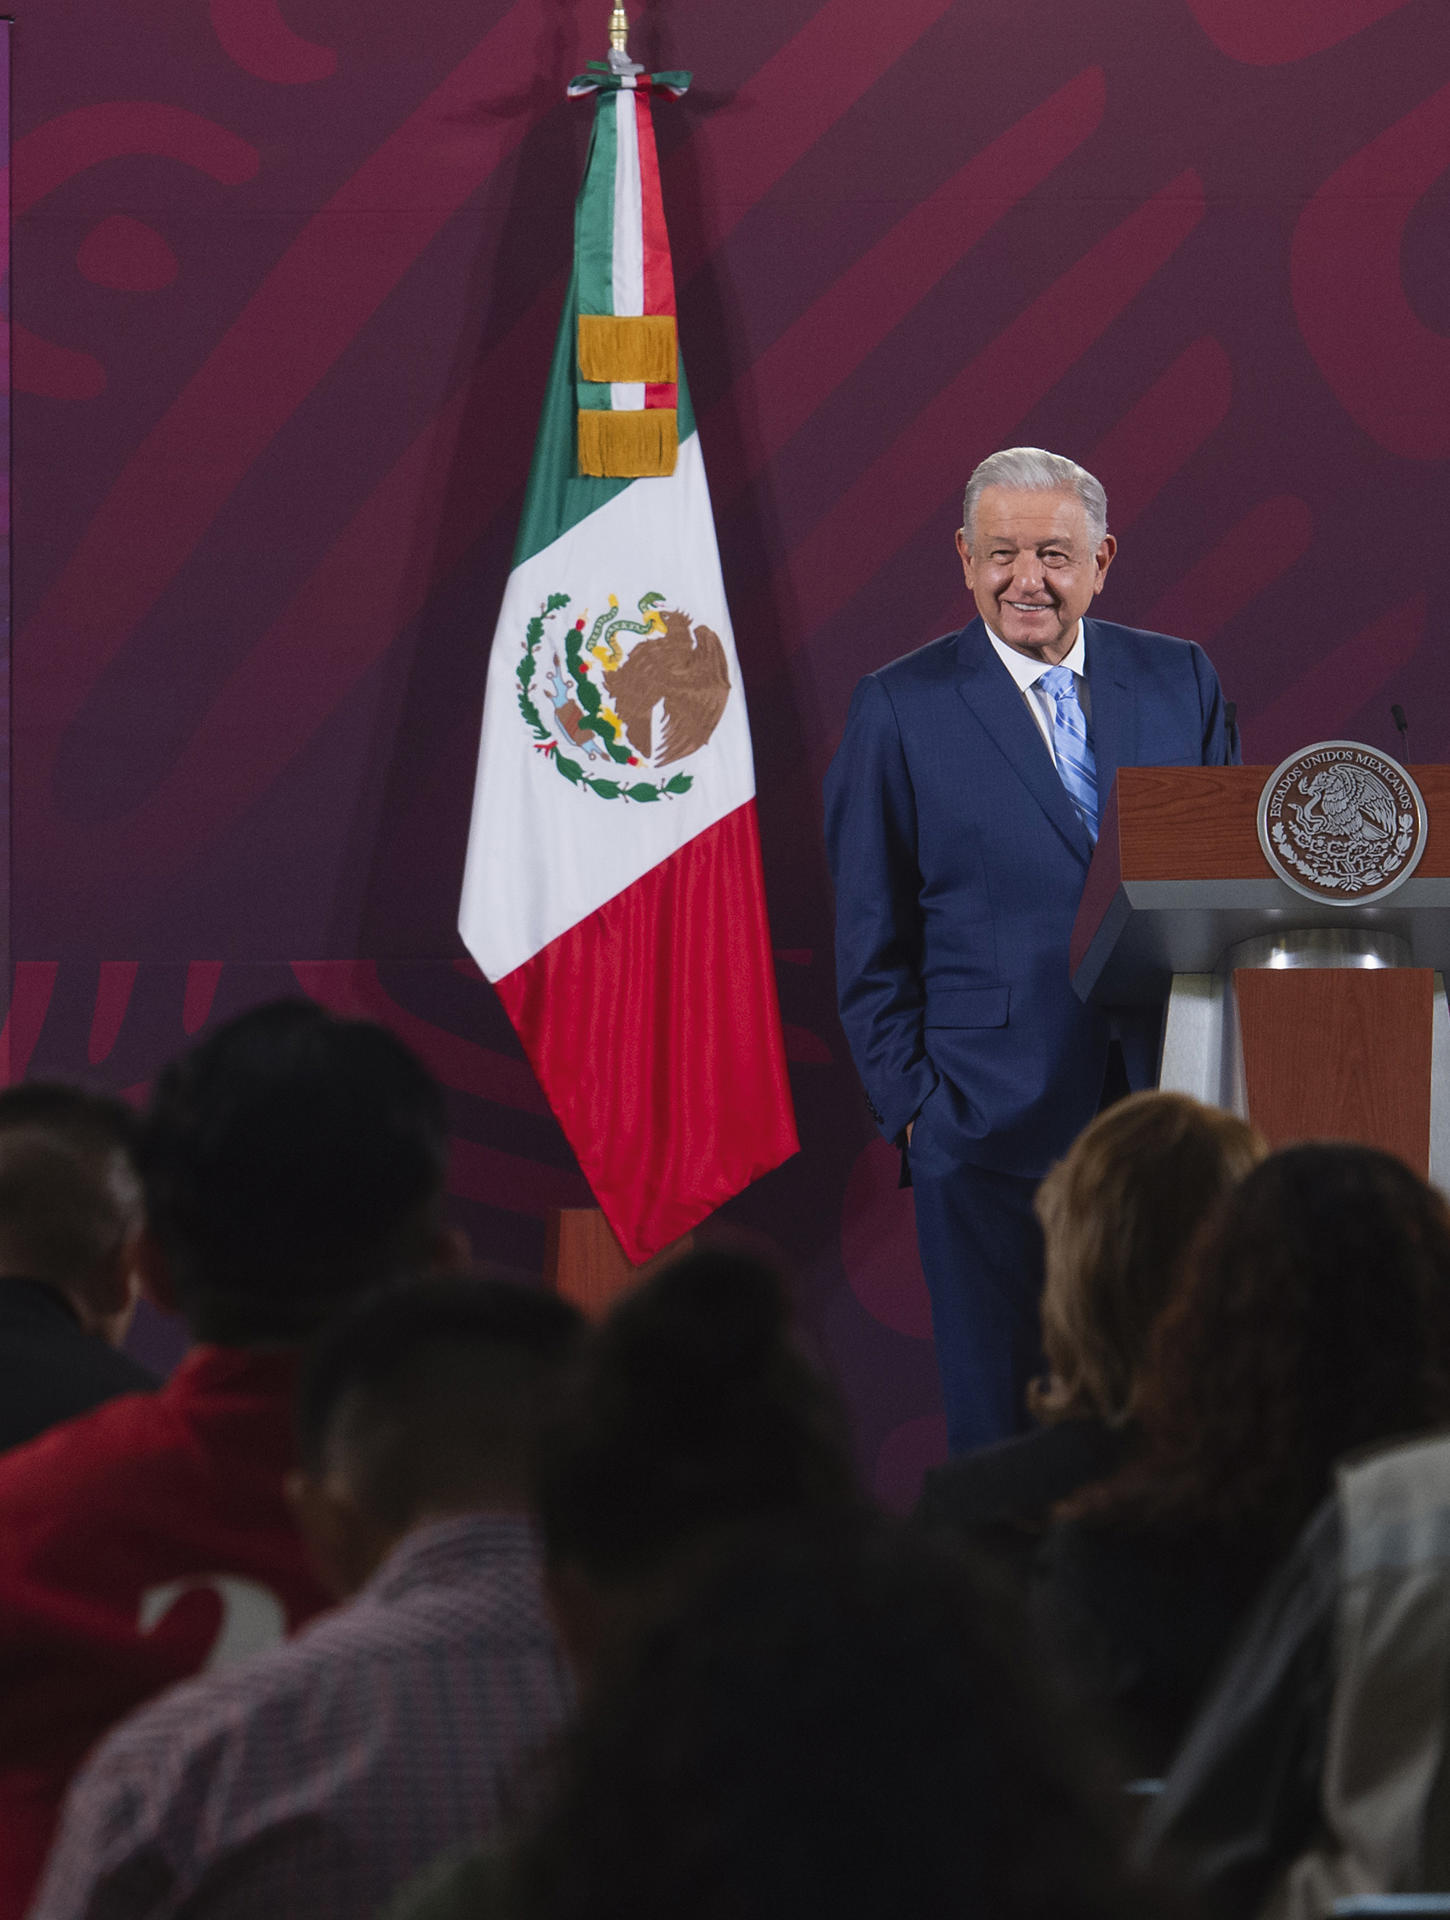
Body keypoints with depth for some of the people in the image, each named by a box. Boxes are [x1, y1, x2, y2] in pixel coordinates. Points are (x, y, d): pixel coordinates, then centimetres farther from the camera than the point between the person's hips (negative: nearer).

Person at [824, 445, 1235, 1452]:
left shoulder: (1181, 681, 9)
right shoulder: (901, 708, 1)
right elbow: (871, 941, 4)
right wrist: (910, 1105, -3)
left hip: (1172, 1104, 2)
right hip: (994, 1117, -2)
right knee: (1000, 1418, 2)